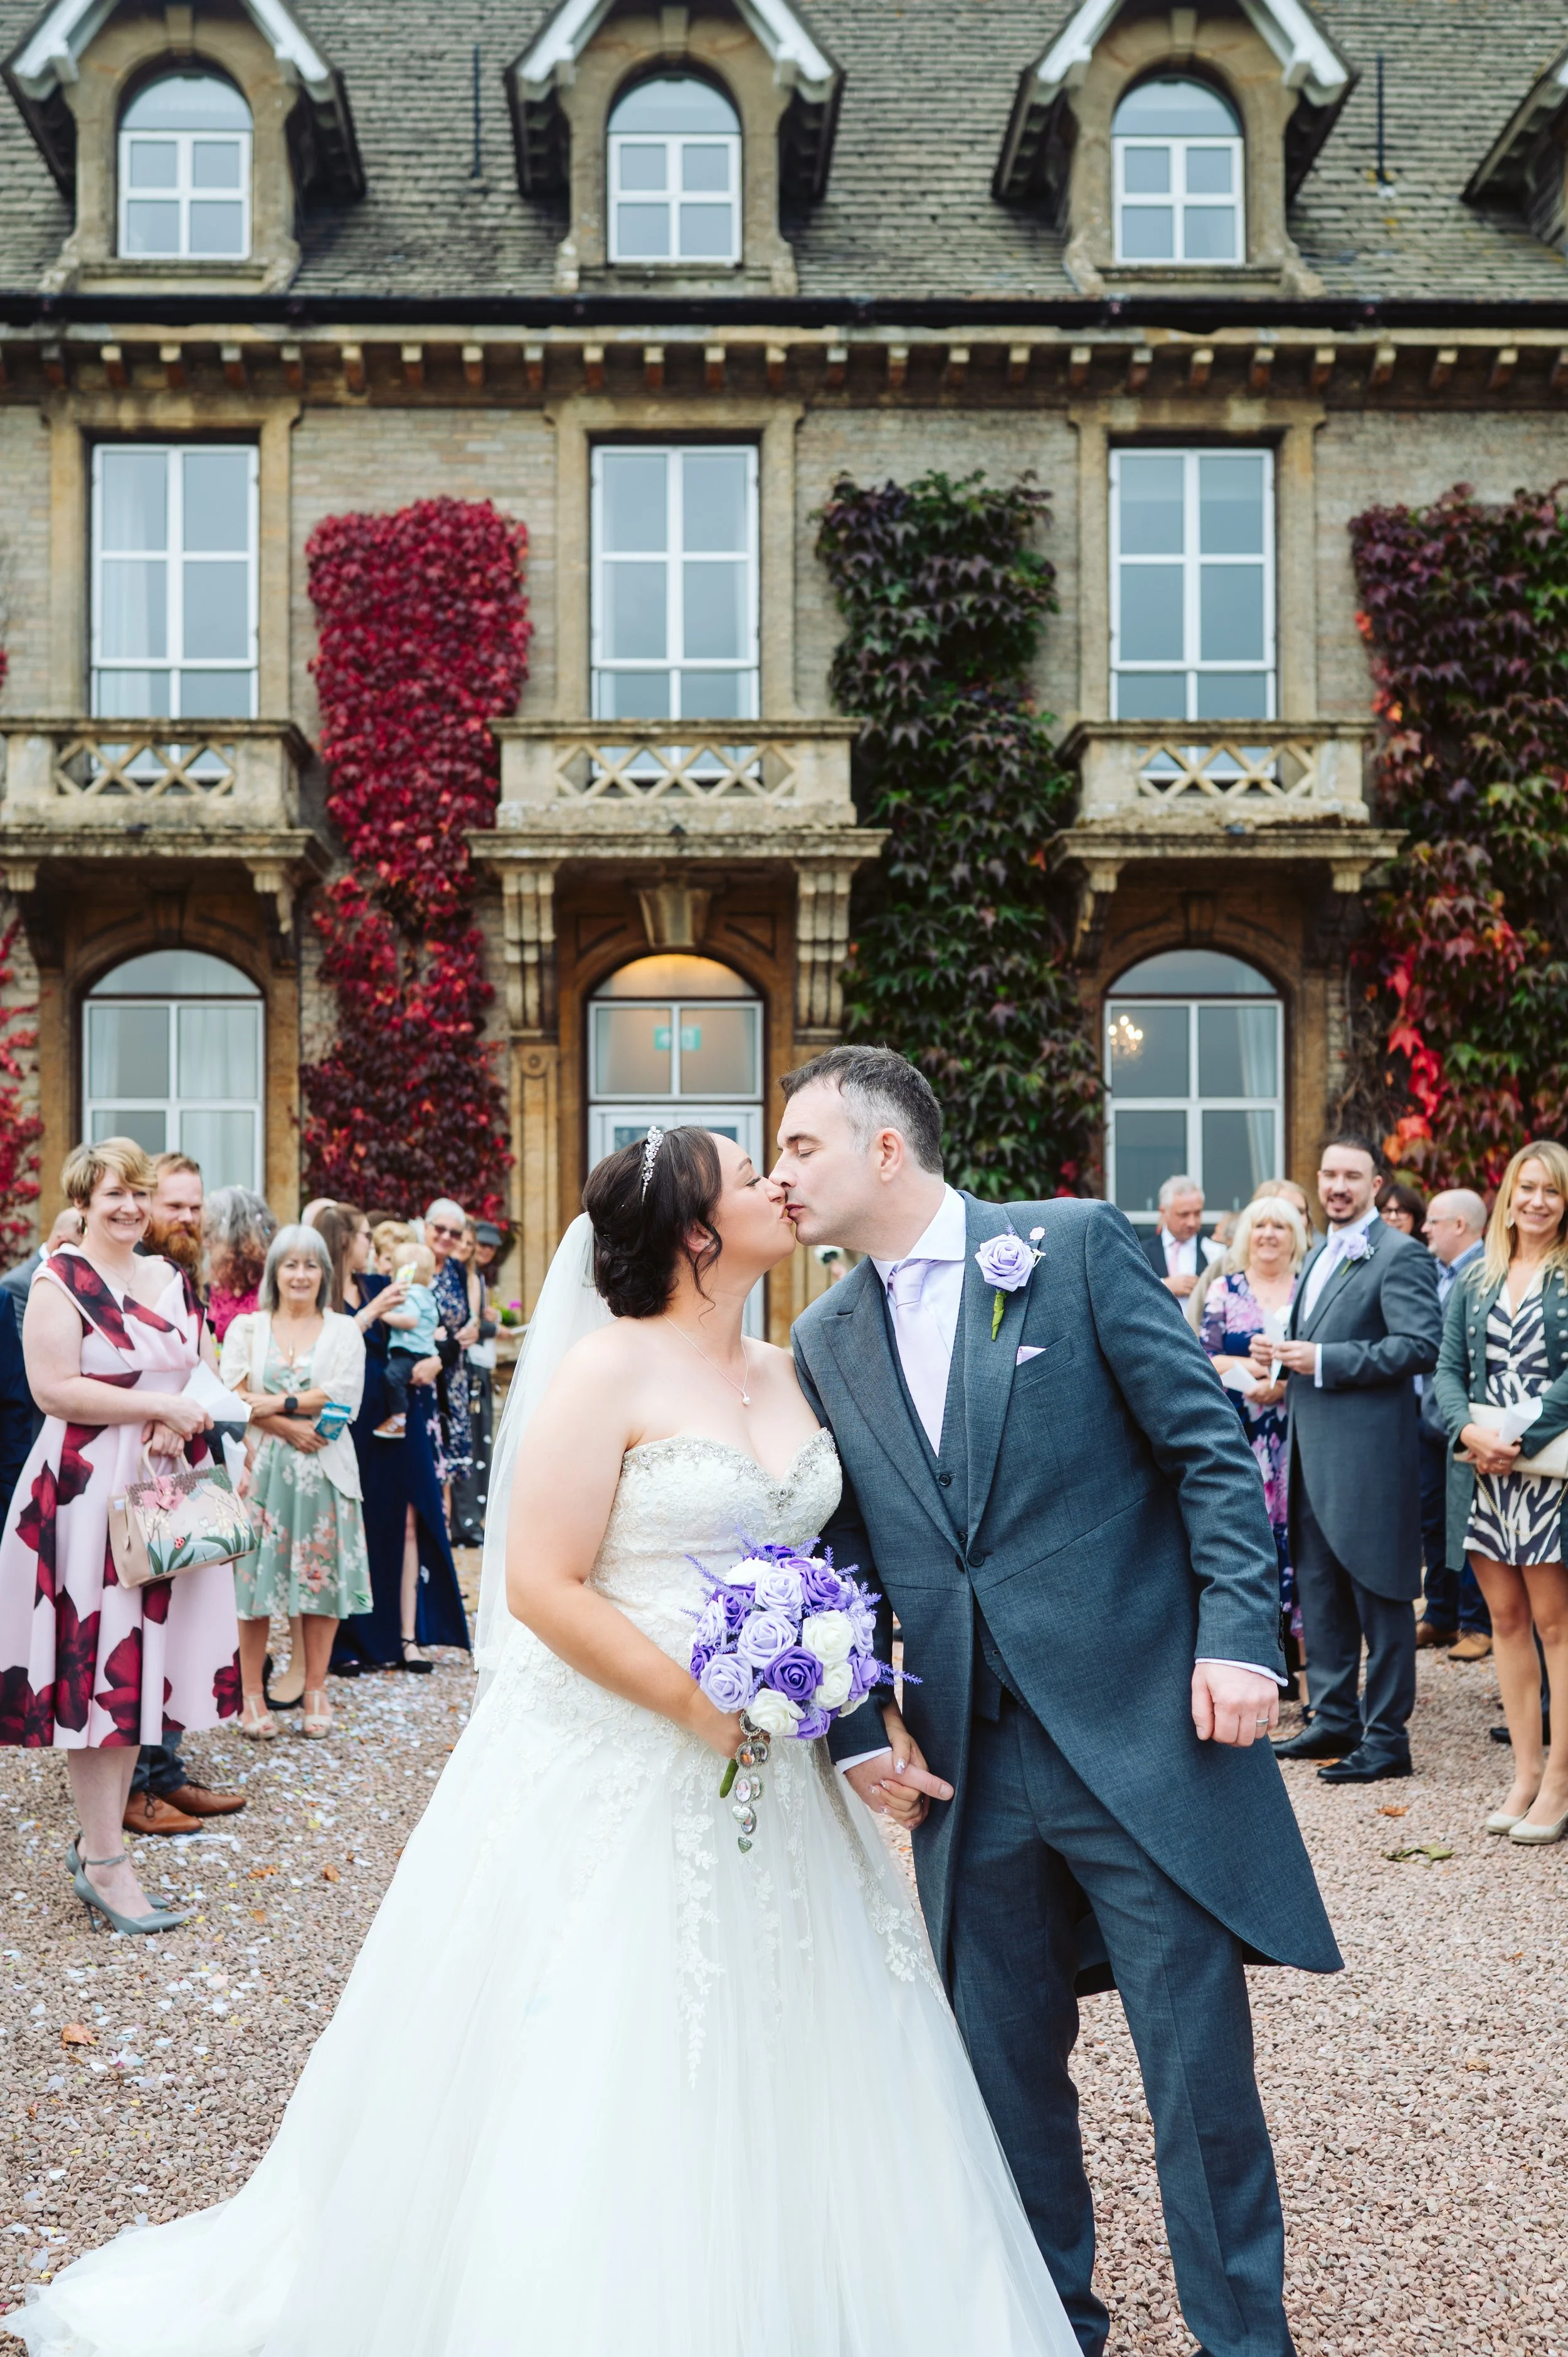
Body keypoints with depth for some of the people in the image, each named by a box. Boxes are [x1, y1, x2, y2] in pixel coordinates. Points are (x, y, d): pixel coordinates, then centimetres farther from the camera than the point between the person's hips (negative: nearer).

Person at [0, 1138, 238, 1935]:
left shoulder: (171, 1281, 13)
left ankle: (99, 1837, 21)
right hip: (88, 1490, -7)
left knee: (138, 1664, 9)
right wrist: (159, 1404, -15)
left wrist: (182, 1422, -4)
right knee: (95, 1669, -2)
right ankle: (105, 1865, 5)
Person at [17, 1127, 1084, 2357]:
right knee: (595, 2084, 1)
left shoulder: (792, 1376, 9)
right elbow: (543, 1586, -16)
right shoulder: (610, 1369, -11)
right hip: (615, 1774, -6)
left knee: (773, 2093, 11)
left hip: (775, 1776, 7)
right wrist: (699, 1704, -18)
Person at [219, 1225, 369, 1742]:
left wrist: (278, 1402, -11)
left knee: (322, 1579, 1)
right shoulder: (246, 1327, 9)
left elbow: (343, 1397, -5)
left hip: (324, 1471, 0)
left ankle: (316, 1690, 11)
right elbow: (232, 1394, -4)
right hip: (260, 1467, 0)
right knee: (255, 1578, -2)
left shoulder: (344, 1331, 9)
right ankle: (252, 1694, 6)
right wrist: (287, 1427, -14)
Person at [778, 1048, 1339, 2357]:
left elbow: (1212, 1447, -5)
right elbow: (843, 1558, 12)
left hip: (1143, 1731, -4)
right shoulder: (826, 1341, 11)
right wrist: (861, 1731, 2)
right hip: (969, 1763, 5)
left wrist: (1238, 1634, -13)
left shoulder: (1078, 1244, -3)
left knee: (1199, 2060, 3)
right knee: (1005, 2068, 13)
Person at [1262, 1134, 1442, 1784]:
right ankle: (1335, 1720, 24)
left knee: (1379, 1596, -1)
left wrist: (1323, 1361, -20)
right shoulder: (1319, 1256, 18)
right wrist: (1286, 1354, 6)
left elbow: (1421, 1346, -19)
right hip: (1313, 1450, 9)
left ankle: (1386, 1736, 6)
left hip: (1369, 1450, -9)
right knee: (1319, 1591, 14)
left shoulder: (1399, 1255, -10)